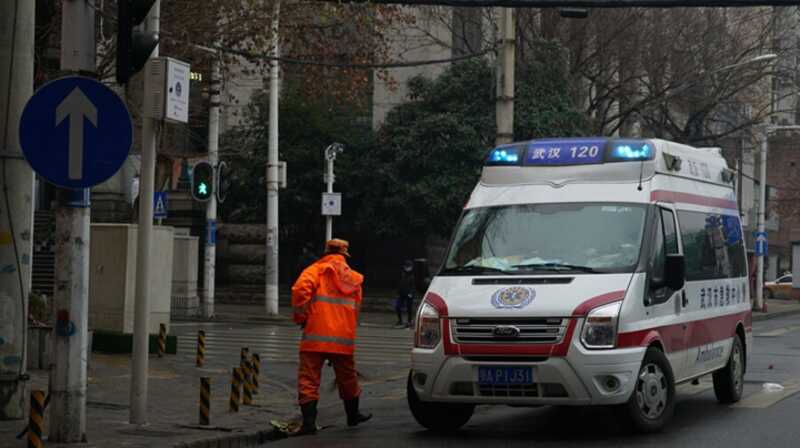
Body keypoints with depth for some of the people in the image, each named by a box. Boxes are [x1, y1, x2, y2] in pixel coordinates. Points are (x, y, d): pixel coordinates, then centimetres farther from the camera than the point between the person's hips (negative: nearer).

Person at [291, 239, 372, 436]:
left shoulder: (316, 270, 1)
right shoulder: (354, 279, 17)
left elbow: (300, 288, -18)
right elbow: (356, 310, 18)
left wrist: (300, 316, -6)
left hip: (316, 338, -4)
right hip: (344, 339, 4)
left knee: (308, 380, -1)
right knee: (347, 379, 21)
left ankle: (309, 422, -10)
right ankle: (353, 415, 36)